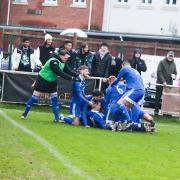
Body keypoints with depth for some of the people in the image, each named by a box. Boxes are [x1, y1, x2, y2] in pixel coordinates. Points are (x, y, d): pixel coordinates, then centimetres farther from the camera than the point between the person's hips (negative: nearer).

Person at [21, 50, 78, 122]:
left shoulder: (63, 63, -1)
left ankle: (57, 118, 5)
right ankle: (25, 113, 11)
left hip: (51, 82, 8)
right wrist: (71, 78, -34)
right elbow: (60, 73, -33)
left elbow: (69, 71, -3)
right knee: (34, 97, -2)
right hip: (42, 80, -8)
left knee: (55, 99, 2)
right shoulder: (53, 62, -28)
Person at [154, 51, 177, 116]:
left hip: (169, 84, 4)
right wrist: (163, 81, -18)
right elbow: (159, 72, -10)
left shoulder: (173, 64, 14)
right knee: (158, 98, 2)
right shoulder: (162, 62, -2)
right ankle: (156, 111, 8)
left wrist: (174, 76, -5)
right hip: (160, 83, -4)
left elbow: (175, 73, 21)